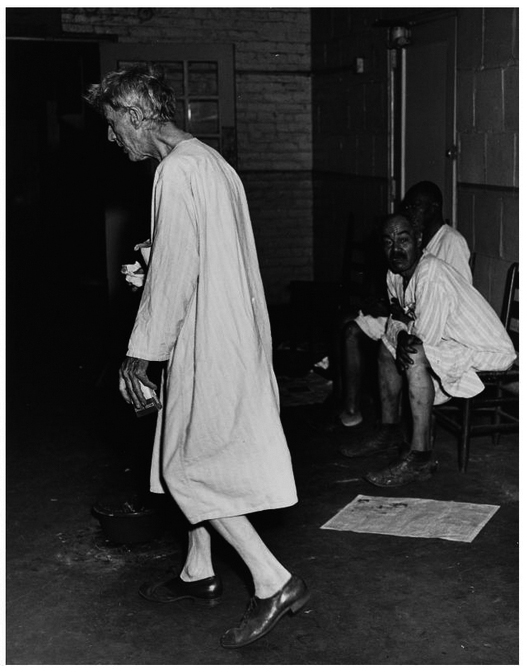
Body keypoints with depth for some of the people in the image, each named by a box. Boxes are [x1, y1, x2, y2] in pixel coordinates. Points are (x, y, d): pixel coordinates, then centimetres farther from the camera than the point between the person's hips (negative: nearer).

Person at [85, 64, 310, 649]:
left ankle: (274, 583, -1)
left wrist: (139, 354, -15)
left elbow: (174, 275, -21)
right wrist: (152, 266, 18)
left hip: (207, 343, -10)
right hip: (232, 333, 10)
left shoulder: (176, 172, -18)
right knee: (191, 461, 20)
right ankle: (198, 573, 32)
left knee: (184, 470, -1)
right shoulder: (209, 161, 13)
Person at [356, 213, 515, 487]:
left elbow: (425, 336, -28)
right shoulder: (396, 274, 1)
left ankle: (419, 458, -28)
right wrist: (402, 335, -12)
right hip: (454, 342, 10)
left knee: (416, 356, -31)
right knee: (388, 344, 15)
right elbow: (398, 319, 10)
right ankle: (388, 431, 21)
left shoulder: (431, 274, -27)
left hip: (489, 354, -10)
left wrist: (401, 320, -11)